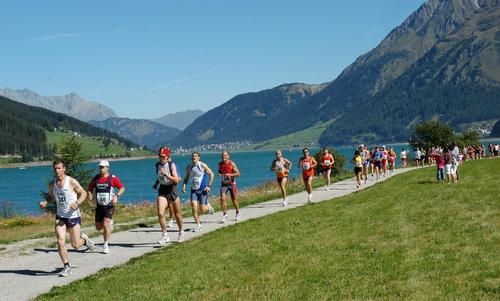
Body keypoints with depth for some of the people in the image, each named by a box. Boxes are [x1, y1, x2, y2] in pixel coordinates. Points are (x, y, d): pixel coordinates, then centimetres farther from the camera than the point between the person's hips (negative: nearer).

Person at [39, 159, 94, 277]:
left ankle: (84, 239, 38)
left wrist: (77, 203, -22)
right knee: (60, 242, -12)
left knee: (75, 245, 1)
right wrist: (45, 202, -4)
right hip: (60, 217, 3)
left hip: (74, 216, -3)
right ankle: (66, 267, 0)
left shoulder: (72, 182, -13)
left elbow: (83, 193, -5)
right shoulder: (52, 184, 1)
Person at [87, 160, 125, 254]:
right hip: (99, 206, 4)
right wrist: (89, 194, -9)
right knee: (98, 228, 8)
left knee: (105, 225, -16)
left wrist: (116, 196, -18)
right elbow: (89, 189, 14)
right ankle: (110, 222, 41)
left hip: (109, 206, -4)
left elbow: (122, 188, -2)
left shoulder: (112, 178, -4)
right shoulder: (95, 179, 6)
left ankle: (106, 245, -3)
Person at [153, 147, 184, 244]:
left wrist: (166, 174, -31)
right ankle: (165, 236, -7)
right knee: (160, 213, -16)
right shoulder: (157, 165, 2)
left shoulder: (171, 165, -13)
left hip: (172, 190, -3)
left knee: (177, 214, 12)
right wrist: (156, 183, 4)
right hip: (162, 190, 3)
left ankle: (181, 232, 37)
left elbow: (176, 180, -21)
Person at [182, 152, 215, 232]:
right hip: (193, 190, 4)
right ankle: (198, 225, 2)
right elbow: (186, 177, 18)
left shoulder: (202, 165, -10)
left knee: (202, 210, -5)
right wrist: (184, 185, 2)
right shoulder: (189, 167, 4)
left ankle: (208, 206, 32)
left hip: (203, 190, -4)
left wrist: (209, 186, -11)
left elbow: (211, 174, -5)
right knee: (194, 207, -11)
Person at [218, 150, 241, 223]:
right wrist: (219, 174, -1)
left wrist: (230, 174, -28)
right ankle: (225, 215, -6)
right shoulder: (220, 164, 1)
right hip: (223, 184, 3)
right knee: (222, 199, -15)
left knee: (234, 199, 8)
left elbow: (238, 173, -14)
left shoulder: (231, 164, -13)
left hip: (231, 184, -3)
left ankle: (238, 213, 31)